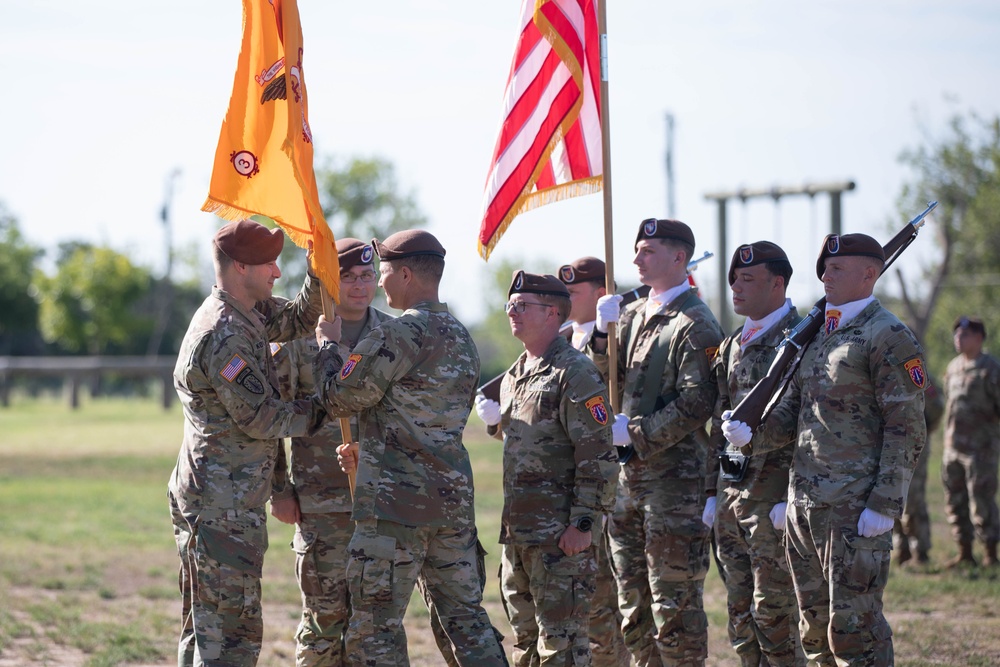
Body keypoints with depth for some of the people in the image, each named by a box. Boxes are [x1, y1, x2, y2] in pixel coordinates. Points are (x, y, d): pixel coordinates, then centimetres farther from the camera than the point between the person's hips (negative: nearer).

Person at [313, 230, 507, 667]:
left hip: (396, 502, -8)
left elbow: (339, 398, -11)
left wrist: (328, 344, 5)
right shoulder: (462, 339, 15)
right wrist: (370, 453, 22)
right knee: (465, 616, 12)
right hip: (453, 498, 8)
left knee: (375, 626, -1)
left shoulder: (399, 335, -14)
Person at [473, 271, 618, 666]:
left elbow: (598, 456, -16)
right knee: (525, 634, 14)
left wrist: (583, 523, -20)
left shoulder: (575, 374, -11)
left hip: (562, 533, -9)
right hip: (518, 530, 9)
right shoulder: (514, 377, 17)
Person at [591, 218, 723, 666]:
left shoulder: (696, 325, -10)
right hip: (628, 476, 8)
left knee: (674, 604, -4)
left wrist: (637, 435, -15)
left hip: (674, 476, -8)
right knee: (633, 606, 13)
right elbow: (609, 380, 11)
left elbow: (694, 404, -16)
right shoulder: (634, 314, 14)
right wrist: (604, 332, -5)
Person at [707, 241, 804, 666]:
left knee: (774, 614, -5)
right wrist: (713, 491, 16)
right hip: (731, 493, 8)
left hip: (772, 496, -8)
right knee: (739, 614, 11)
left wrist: (791, 499, -19)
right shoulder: (732, 346, 16)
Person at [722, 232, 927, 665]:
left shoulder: (889, 338, -7)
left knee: (853, 629, -9)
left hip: (856, 510, -8)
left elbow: (907, 429, -12)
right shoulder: (818, 335, 18)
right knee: (815, 629, 12)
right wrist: (751, 437, -4)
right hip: (803, 504, 8)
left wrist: (885, 504, -18)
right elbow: (791, 410, 17)